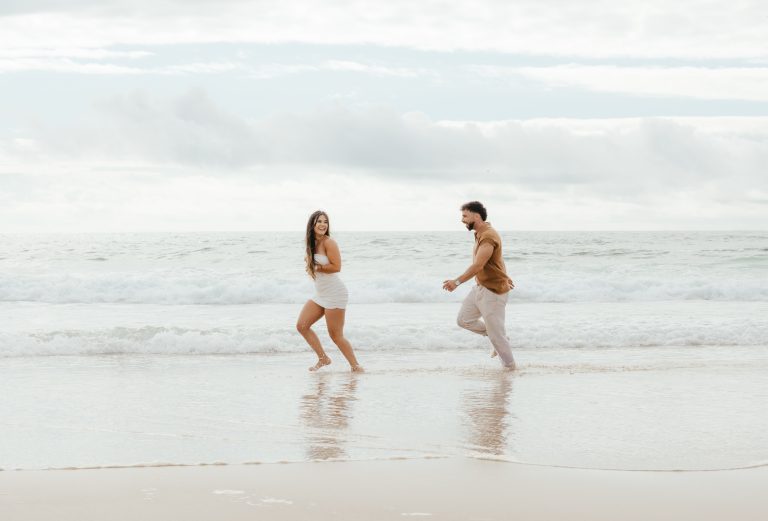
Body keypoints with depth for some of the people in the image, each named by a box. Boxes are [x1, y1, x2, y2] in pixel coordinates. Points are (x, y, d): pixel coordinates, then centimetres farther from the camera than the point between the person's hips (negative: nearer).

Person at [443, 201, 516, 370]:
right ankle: (499, 337, 24)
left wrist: (457, 281, -41)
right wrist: (505, 277, 32)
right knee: (464, 319, 11)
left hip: (493, 291, -10)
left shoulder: (488, 237, -24)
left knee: (496, 334, -2)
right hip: (480, 287, 10)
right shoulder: (480, 234, 8)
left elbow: (478, 265, -34)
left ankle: (510, 367, 14)